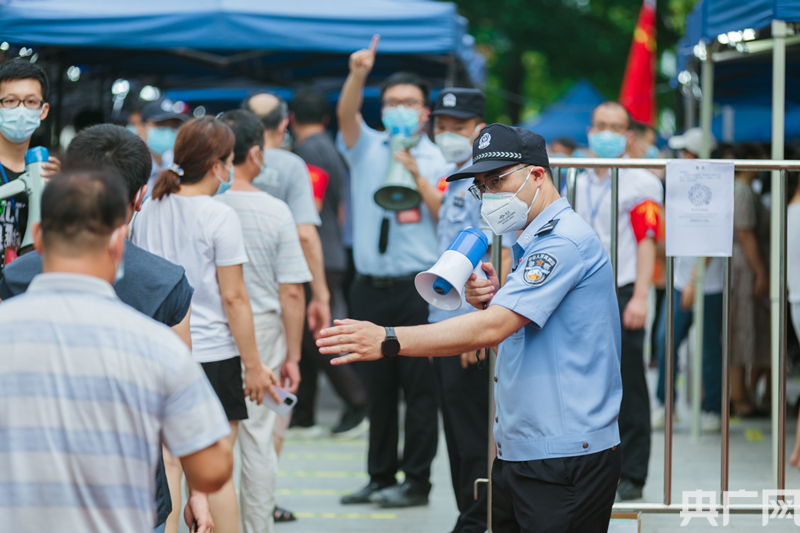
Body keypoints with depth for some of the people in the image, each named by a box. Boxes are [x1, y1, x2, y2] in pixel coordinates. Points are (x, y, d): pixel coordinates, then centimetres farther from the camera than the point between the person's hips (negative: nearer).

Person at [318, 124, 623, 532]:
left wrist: (388, 341, -26)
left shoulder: (565, 241, -15)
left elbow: (493, 328, -24)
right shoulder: (532, 244, 19)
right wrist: (495, 299, 3)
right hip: (517, 452, 10)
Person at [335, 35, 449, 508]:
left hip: (418, 287, -3)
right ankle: (380, 477, 18)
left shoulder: (436, 160, 3)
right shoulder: (366, 148, 10)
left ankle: (416, 481, 3)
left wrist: (417, 176, -15)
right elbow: (347, 114, -10)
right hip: (371, 286, 3)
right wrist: (358, 75, -27)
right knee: (378, 385, 10)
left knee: (419, 385, -3)